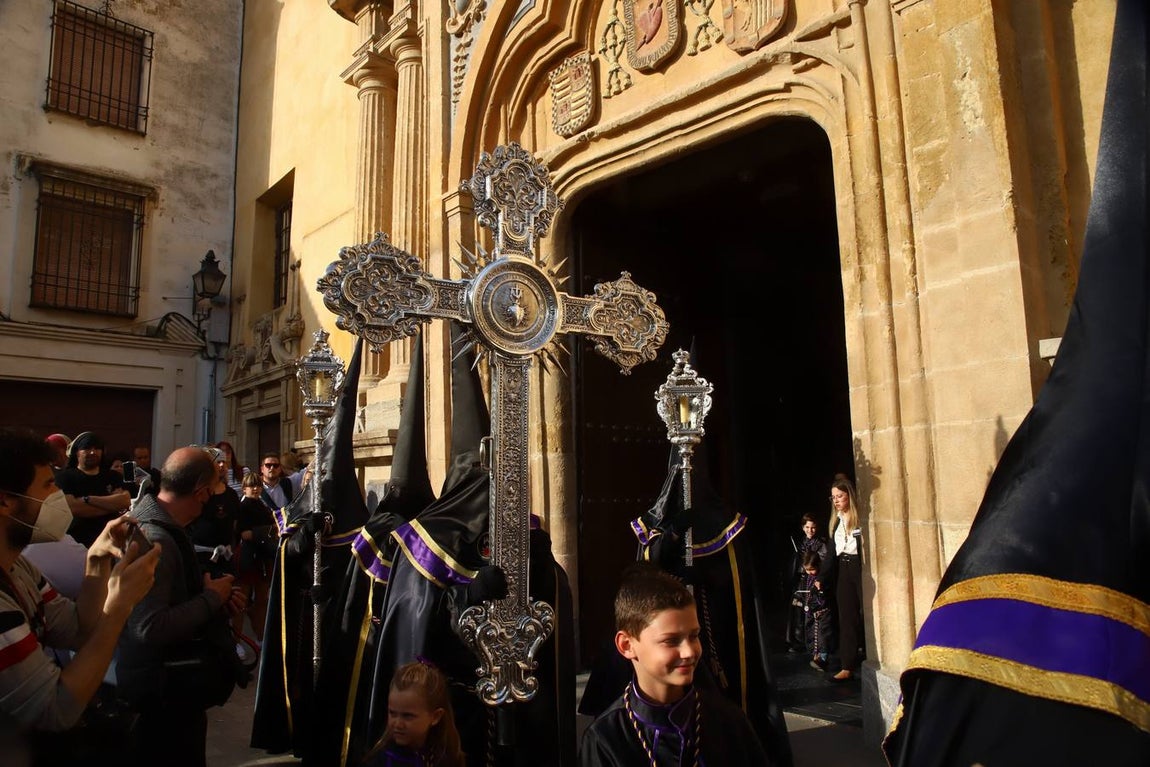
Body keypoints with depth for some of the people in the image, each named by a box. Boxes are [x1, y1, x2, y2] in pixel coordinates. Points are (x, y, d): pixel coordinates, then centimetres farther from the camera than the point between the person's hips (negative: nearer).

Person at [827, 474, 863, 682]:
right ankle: (848, 666, 8)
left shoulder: (861, 517, -9)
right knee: (847, 618, 6)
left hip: (860, 568, -6)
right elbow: (831, 551, 15)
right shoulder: (835, 521, 12)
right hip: (843, 571, 6)